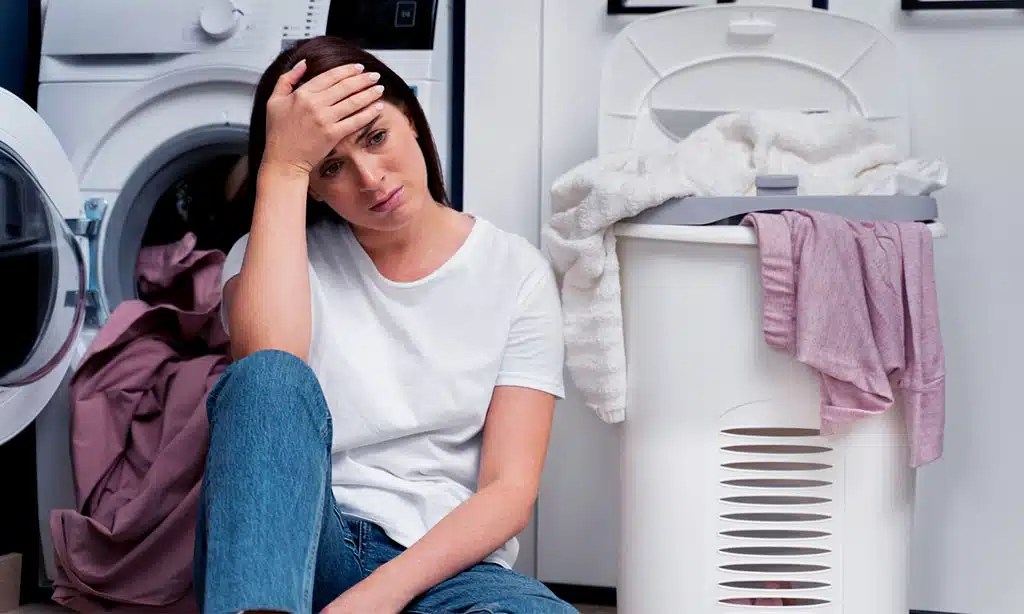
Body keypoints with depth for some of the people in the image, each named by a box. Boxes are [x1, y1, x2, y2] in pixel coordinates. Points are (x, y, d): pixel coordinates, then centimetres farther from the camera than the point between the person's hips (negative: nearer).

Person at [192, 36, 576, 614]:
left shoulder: (516, 272, 5)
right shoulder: (281, 251, 7)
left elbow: (510, 490, -3)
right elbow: (267, 365, -19)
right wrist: (282, 168, -14)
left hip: (440, 561, 0)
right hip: (295, 546, 1)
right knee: (269, 376, -31)